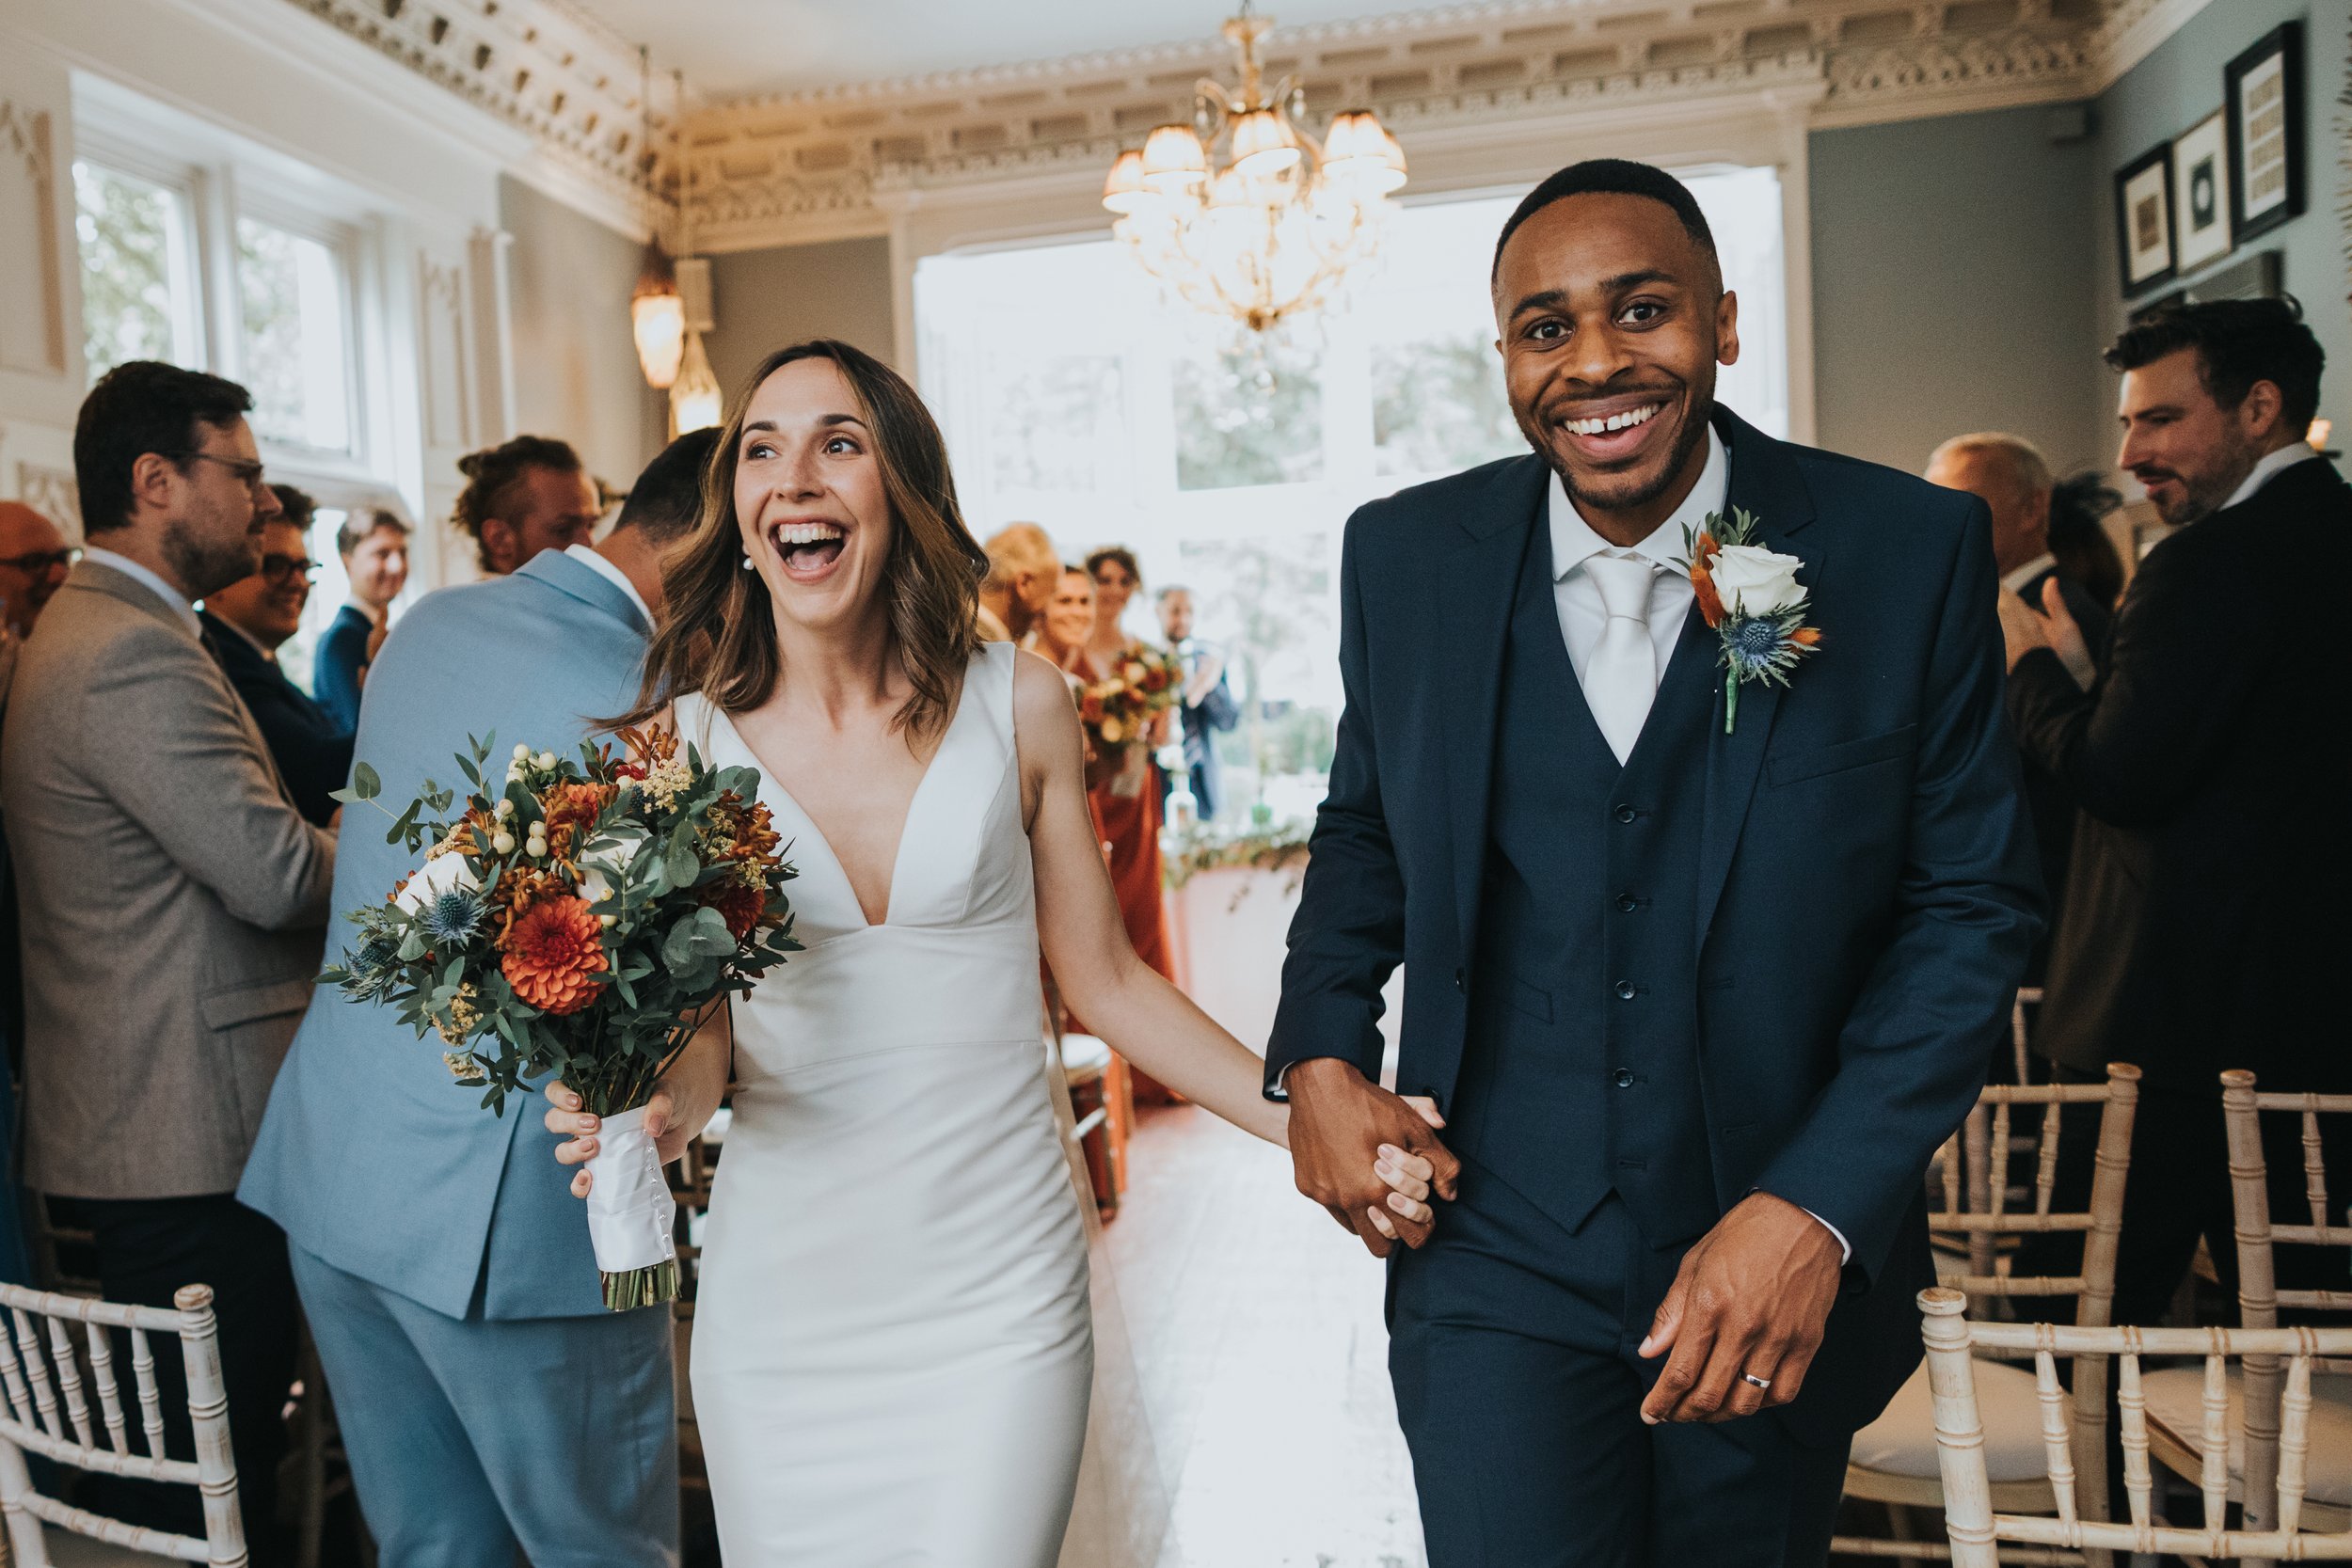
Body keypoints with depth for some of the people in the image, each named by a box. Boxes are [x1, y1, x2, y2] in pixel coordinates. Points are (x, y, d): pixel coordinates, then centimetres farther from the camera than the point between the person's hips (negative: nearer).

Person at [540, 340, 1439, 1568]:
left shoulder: (1018, 706, -4)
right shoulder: (682, 739, -2)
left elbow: (1103, 976, 2)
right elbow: (698, 1032, 5)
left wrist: (1308, 1124, -6)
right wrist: (658, 1113, -18)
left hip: (998, 1289, -1)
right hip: (777, 1297, 1)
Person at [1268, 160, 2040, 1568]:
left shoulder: (1911, 550, -10)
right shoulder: (1407, 556, -5)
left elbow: (1973, 906, -6)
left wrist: (1818, 1212, -15)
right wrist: (1320, 1053, -5)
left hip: (1786, 1268, 1)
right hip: (1497, 1261, 0)